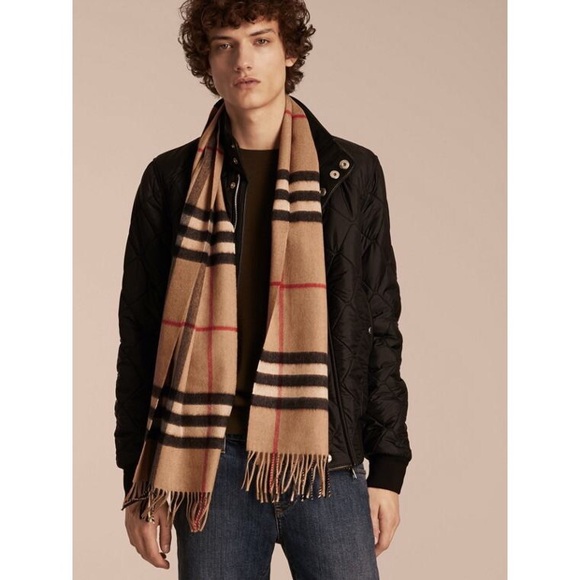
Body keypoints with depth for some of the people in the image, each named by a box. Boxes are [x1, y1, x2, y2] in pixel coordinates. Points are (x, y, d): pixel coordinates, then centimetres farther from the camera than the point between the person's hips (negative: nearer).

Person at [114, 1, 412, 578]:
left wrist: (388, 466, 4)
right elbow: (140, 336, 7)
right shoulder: (172, 180, 5)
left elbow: (379, 329, 8)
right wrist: (139, 482, 4)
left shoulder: (352, 173, 6)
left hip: (326, 461, 0)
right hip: (211, 466, 0)